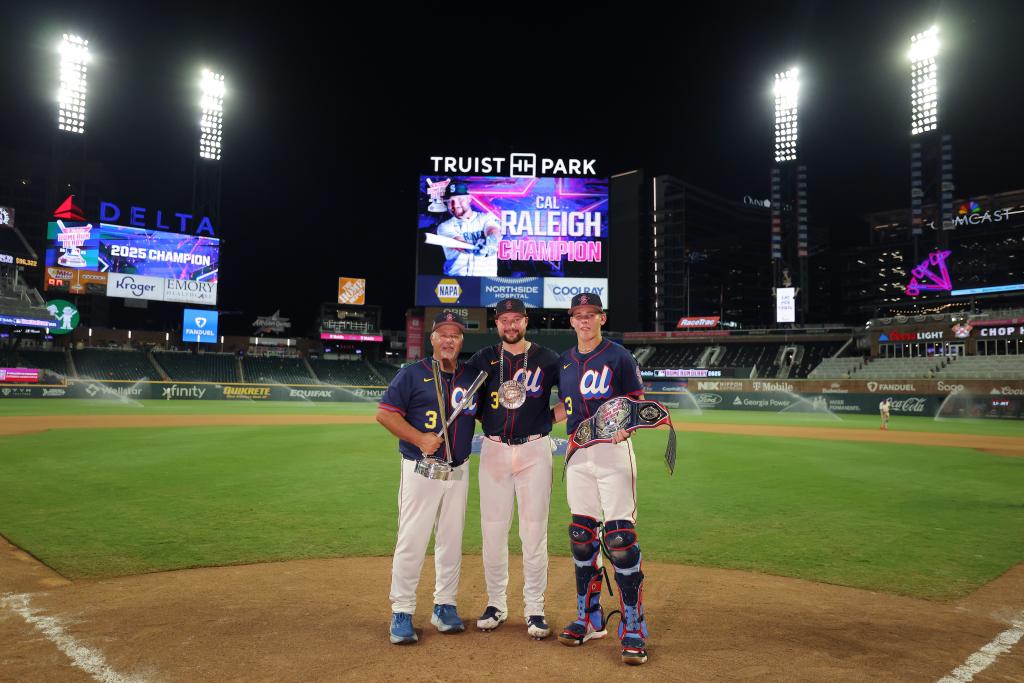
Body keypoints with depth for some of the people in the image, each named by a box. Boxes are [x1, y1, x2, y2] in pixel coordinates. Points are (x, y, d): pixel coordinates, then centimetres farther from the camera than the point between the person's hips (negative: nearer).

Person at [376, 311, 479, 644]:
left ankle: (444, 605, 26)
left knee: (451, 541, 12)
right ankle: (402, 612, 11)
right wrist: (420, 438, -17)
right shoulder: (412, 374, -3)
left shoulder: (472, 378, 10)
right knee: (411, 541, -2)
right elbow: (384, 413, -7)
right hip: (420, 470, -4)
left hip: (458, 471, 4)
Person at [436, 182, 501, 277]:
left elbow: (494, 231, -10)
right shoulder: (445, 226, 8)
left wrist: (490, 242, -34)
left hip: (486, 278, 0)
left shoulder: (486, 218, 10)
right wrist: (474, 248, -32)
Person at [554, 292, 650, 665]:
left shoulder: (618, 356, -4)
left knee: (620, 537, -9)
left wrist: (625, 427, -23)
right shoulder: (564, 361, 13)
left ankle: (633, 629, 3)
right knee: (581, 536, 10)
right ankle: (590, 619, 25)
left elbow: (638, 405, -4)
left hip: (613, 451, -6)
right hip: (577, 454, 6)